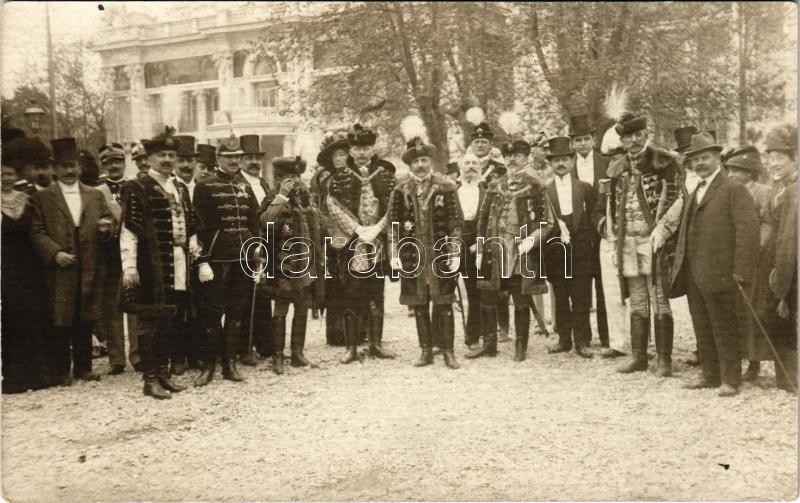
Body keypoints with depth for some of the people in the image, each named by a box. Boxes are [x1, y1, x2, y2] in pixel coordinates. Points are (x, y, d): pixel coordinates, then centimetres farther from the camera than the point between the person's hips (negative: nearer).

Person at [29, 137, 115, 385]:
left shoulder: (95, 195, 15)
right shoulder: (42, 198, 5)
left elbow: (108, 222, 14)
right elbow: (37, 232, -1)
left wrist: (106, 228, -10)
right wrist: (55, 253, -15)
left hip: (90, 270, 3)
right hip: (59, 271, -2)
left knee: (85, 322, 8)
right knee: (61, 321, 2)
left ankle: (83, 367, 17)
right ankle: (61, 369, 13)